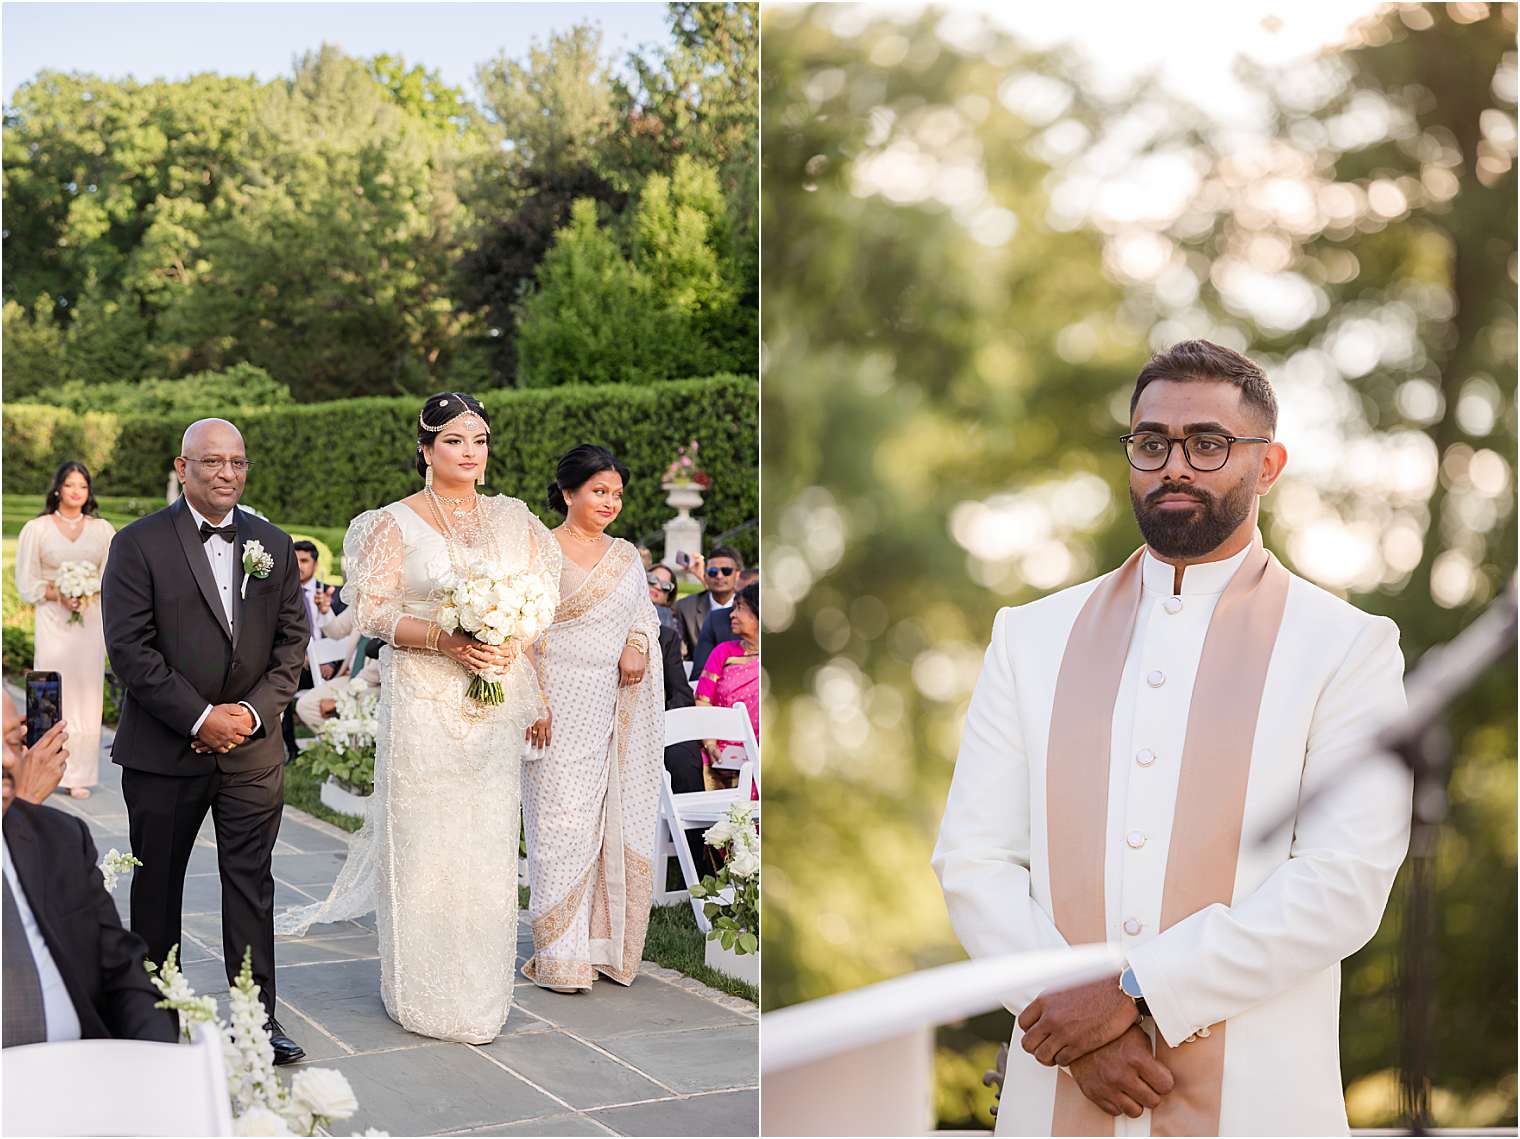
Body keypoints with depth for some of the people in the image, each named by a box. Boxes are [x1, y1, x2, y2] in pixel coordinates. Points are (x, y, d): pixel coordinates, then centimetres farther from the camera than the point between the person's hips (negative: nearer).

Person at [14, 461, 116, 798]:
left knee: (86, 693, 0)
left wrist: (89, 592, -11)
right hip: (52, 620, -2)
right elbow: (26, 582, 2)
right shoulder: (36, 529, 3)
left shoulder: (103, 530, 9)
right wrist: (58, 594, -13)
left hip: (90, 621, 2)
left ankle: (79, 775, 4)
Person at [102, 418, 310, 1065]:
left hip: (252, 746, 3)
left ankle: (258, 1018, 10)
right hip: (163, 748, -2)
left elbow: (292, 641, 7)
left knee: (252, 886, 4)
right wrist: (200, 718, -15)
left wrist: (254, 711, -8)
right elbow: (129, 649, -11)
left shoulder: (274, 545, 8)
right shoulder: (139, 544, -5)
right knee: (156, 887, 9)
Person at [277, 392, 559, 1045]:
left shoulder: (513, 518, 9)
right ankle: (426, 996, 11)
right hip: (423, 702, -3)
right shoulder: (394, 523, -2)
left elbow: (541, 597, 8)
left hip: (495, 700, 3)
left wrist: (508, 643, -11)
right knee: (424, 840, 0)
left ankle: (481, 990, 16)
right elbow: (374, 610, -6)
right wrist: (446, 640, -19)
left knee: (488, 840, 5)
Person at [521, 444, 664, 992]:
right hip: (560, 705, -5)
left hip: (615, 708, 5)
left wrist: (638, 648, -3)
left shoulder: (626, 556, 15)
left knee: (617, 820, 4)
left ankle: (605, 943, 14)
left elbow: (646, 617, 20)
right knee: (562, 819, -6)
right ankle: (560, 955, 0)